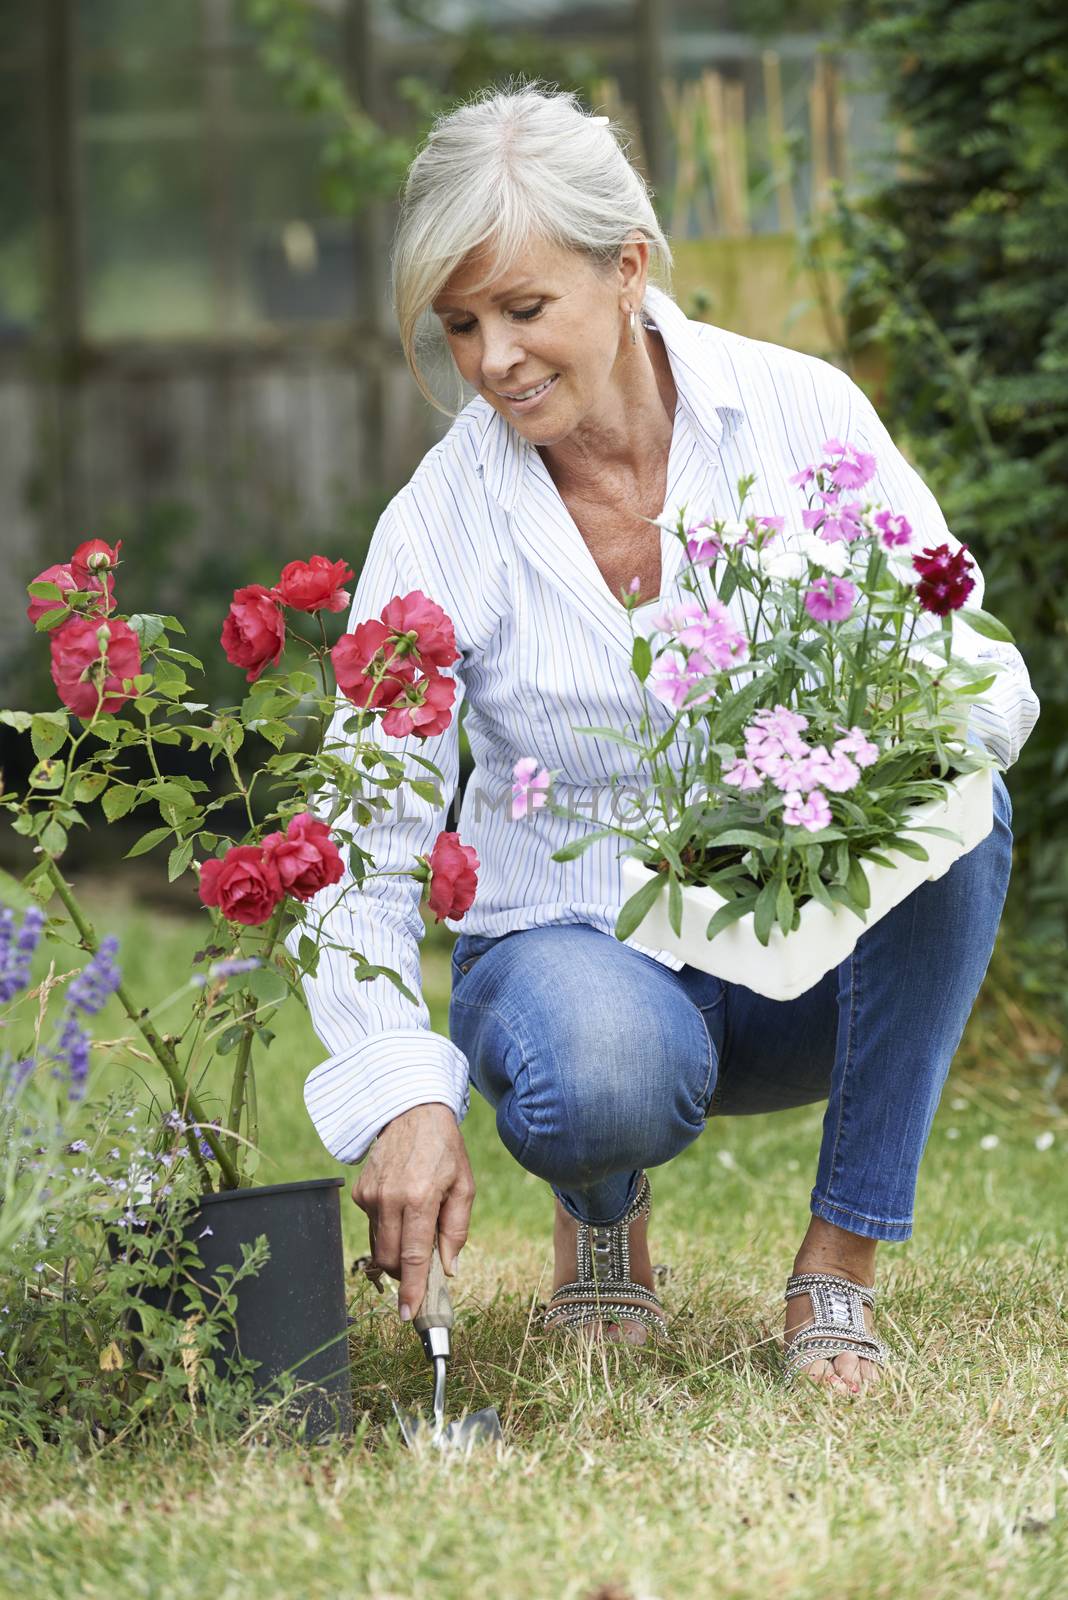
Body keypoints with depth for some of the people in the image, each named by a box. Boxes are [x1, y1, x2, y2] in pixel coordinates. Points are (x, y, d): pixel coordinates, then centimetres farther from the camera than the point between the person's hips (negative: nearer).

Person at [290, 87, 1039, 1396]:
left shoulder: (797, 414, -9)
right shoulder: (441, 523, -12)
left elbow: (988, 682, -10)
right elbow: (365, 846, -16)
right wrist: (405, 1099, -33)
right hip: (580, 937, -1)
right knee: (607, 1075, -38)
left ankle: (840, 1263, -18)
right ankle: (602, 1214, 3)